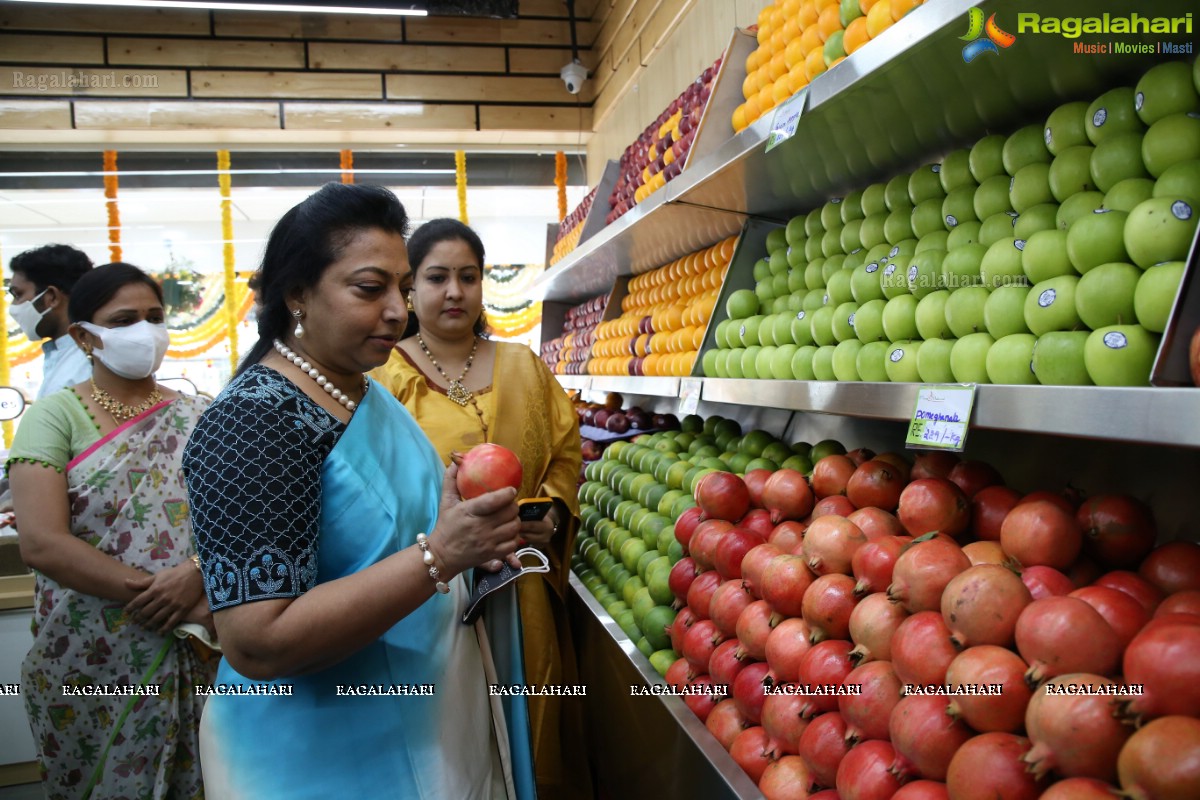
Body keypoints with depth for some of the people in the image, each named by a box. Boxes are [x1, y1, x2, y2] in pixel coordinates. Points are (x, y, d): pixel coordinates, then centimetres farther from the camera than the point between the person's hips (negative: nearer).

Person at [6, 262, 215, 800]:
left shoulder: (195, 418, 4)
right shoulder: (56, 417, -4)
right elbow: (41, 543, -15)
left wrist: (196, 572, -21)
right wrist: (158, 595, -18)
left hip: (193, 654, 2)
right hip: (91, 662, -2)